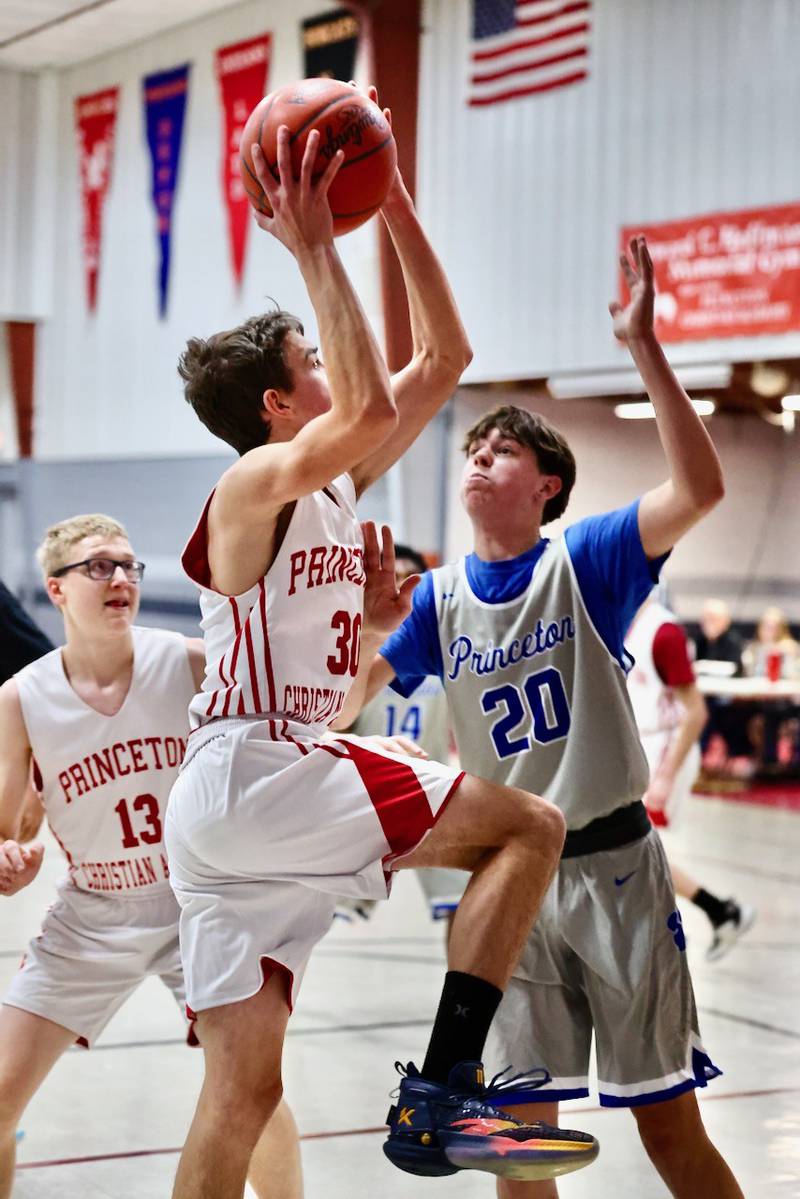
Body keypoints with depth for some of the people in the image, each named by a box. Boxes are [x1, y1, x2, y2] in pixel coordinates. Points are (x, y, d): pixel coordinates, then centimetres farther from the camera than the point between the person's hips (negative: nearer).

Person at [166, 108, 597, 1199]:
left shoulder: (338, 489, 15)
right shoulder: (255, 484, -8)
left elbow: (444, 358, 20)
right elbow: (371, 408, -30)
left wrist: (398, 215, 15)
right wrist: (314, 248, -24)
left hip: (240, 808, 9)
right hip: (250, 776, -9)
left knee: (244, 1089, 8)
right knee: (530, 825, -7)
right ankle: (442, 1092, -12)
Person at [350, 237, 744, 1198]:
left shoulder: (585, 560, -6)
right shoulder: (438, 597, 6)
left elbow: (699, 490, -22)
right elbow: (345, 698, 2)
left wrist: (643, 348, -29)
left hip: (613, 865, -3)